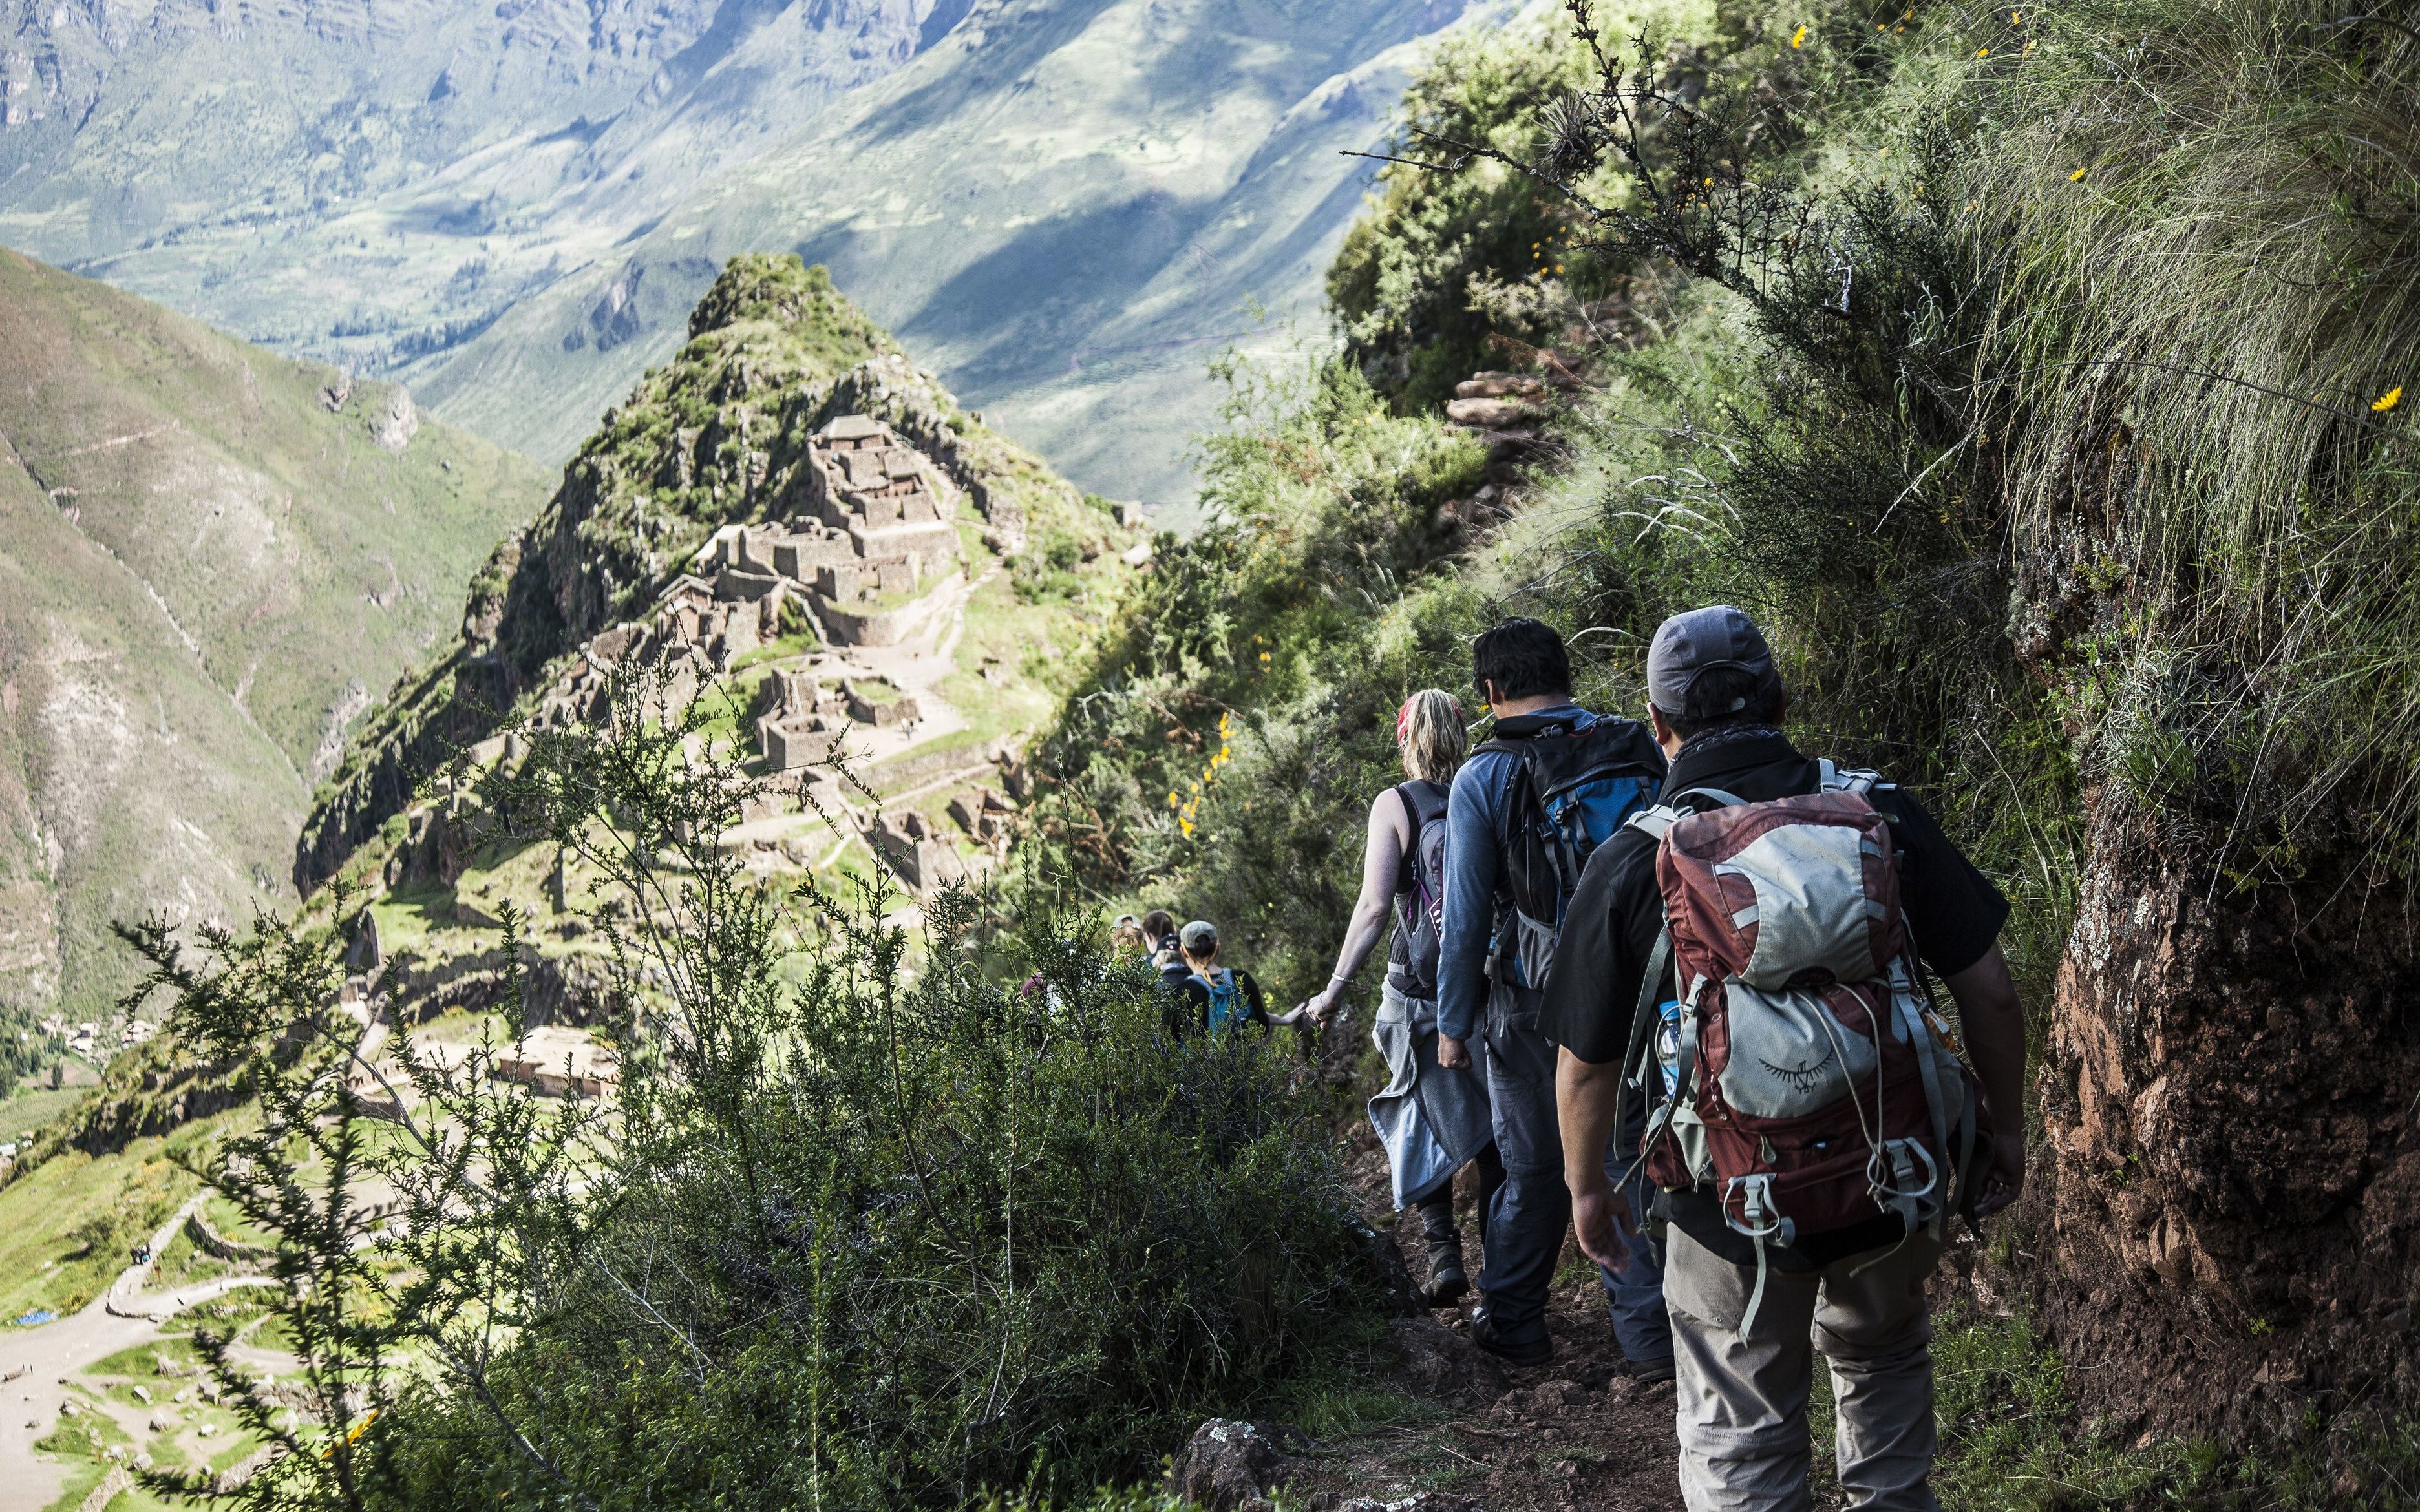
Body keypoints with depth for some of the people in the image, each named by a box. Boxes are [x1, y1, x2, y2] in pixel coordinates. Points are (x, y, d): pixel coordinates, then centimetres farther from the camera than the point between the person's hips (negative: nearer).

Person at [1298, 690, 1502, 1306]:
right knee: (1496, 1134, 12)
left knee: (1424, 1126, 12)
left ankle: (1444, 1255, 1)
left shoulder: (1394, 804, -4)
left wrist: (1336, 987, -8)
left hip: (1420, 988, -3)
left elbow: (1375, 903, -12)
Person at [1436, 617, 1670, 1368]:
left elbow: (1465, 917, -9)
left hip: (1534, 1003, -2)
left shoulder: (1485, 778, -10)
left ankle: (1513, 1323, 26)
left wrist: (1452, 1023, 0)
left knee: (1534, 1167, 13)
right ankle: (1650, 1330, 12)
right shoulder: (1640, 753, 1)